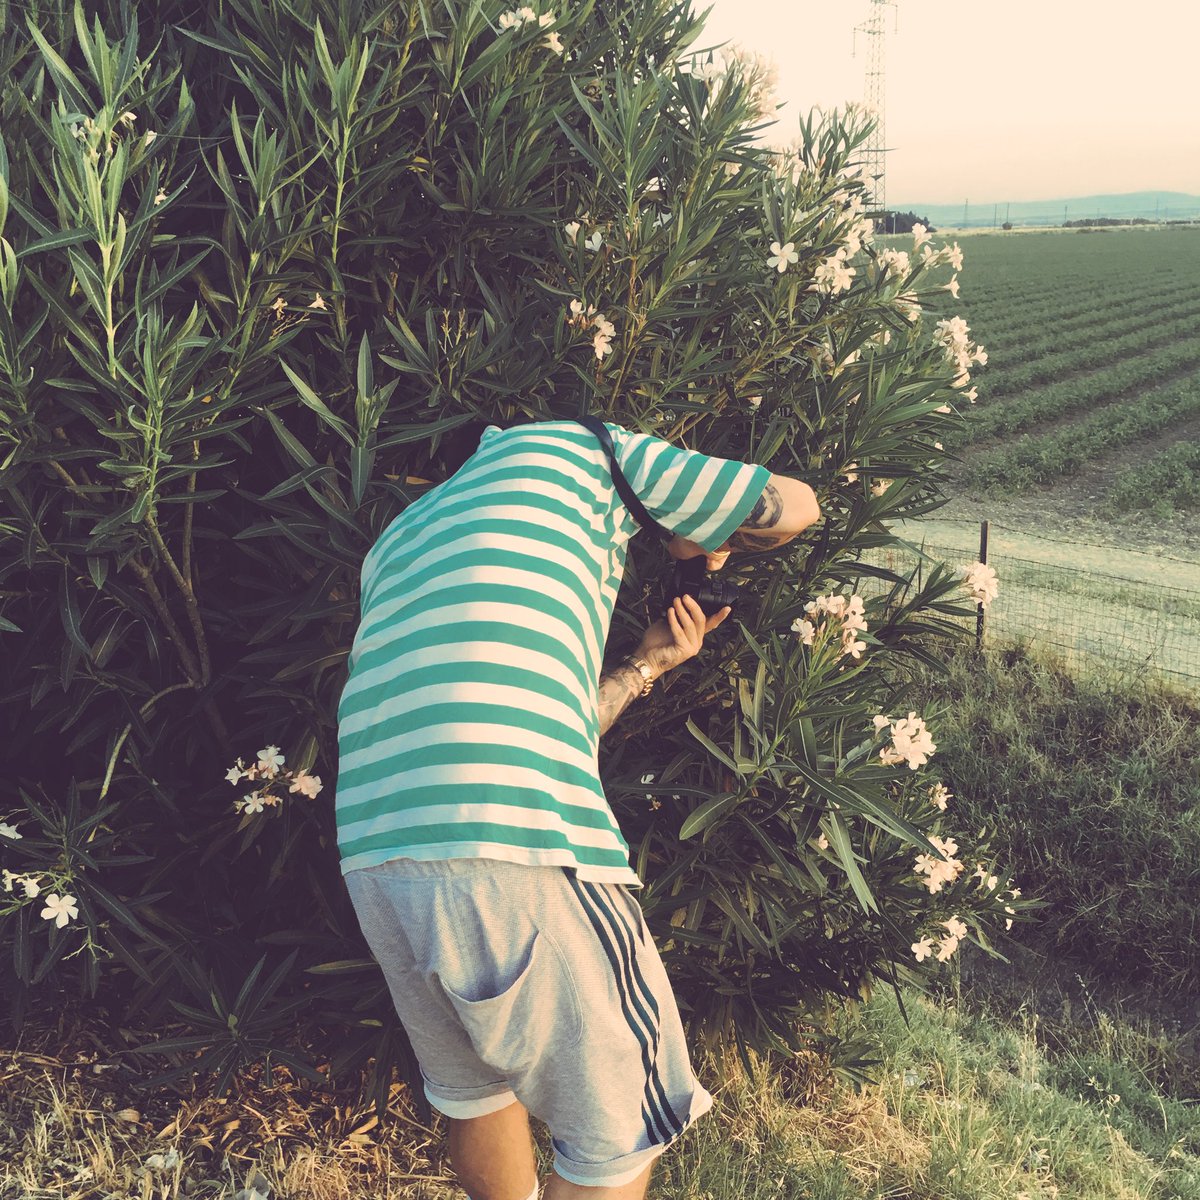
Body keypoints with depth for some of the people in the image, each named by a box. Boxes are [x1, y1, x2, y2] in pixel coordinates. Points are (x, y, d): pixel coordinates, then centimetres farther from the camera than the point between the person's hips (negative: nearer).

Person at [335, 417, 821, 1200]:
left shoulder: (400, 539, 31)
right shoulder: (580, 450, 13)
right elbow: (793, 508, 14)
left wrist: (649, 662, 35)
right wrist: (711, 537, 35)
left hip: (372, 858, 8)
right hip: (515, 847, -7)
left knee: (473, 1092, 28)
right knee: (618, 1128, 12)